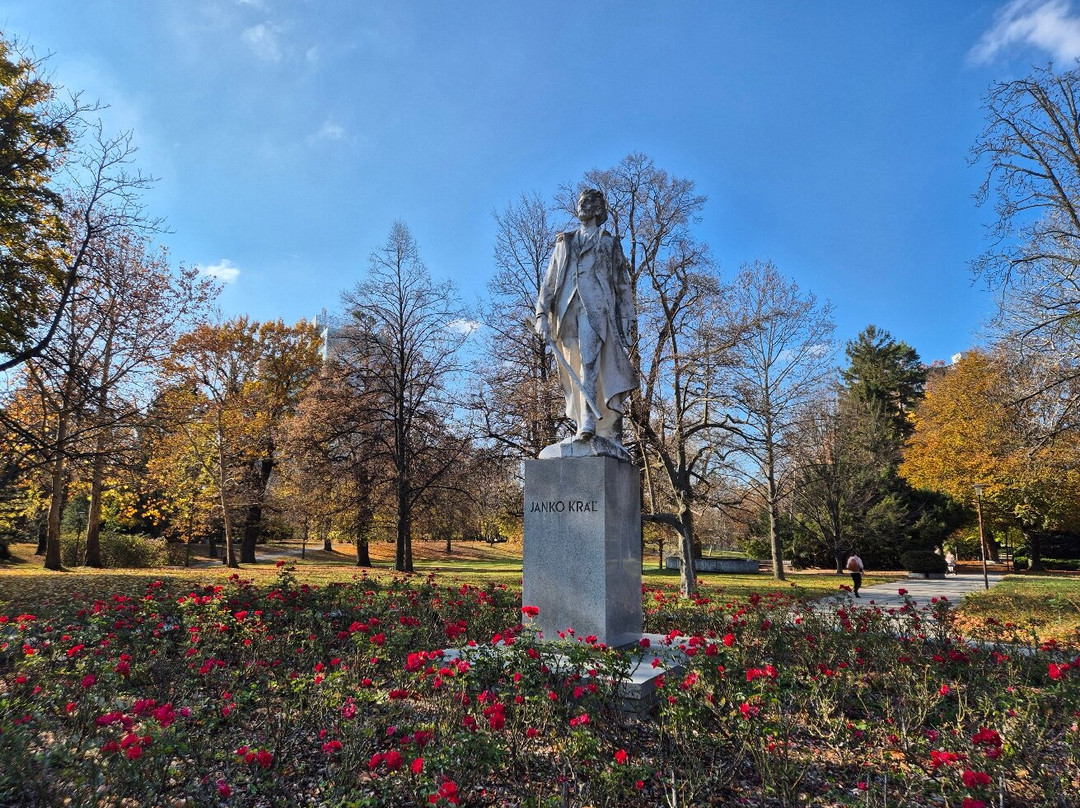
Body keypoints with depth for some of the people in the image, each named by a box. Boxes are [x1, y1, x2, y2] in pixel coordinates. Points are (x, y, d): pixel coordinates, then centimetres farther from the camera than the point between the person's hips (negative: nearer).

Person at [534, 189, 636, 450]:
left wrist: (626, 321, 4)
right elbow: (549, 281, 19)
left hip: (596, 307, -3)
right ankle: (584, 428, -2)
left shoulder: (610, 243, 20)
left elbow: (624, 286, 14)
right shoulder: (564, 242, 27)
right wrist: (542, 314, 4)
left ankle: (589, 423, -34)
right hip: (566, 310, 3)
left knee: (589, 360, -24)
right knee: (574, 371, -3)